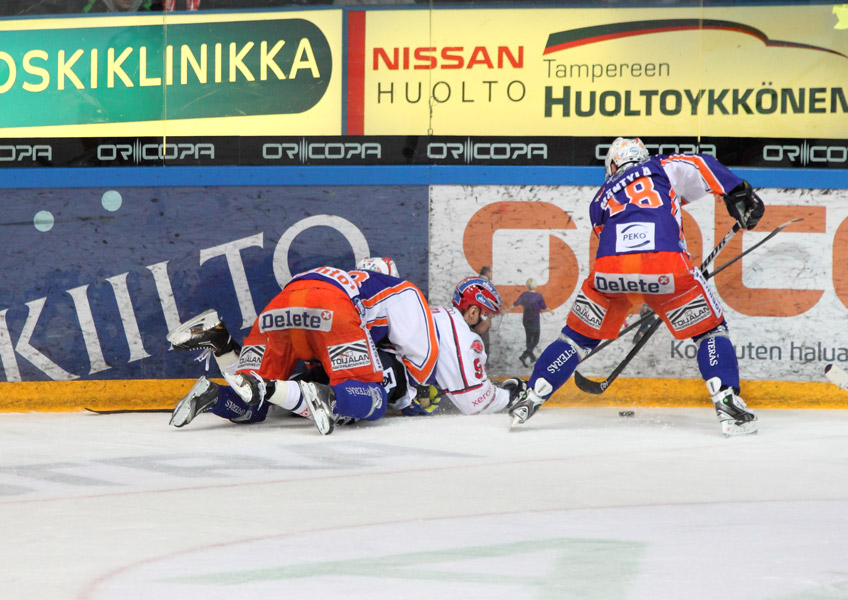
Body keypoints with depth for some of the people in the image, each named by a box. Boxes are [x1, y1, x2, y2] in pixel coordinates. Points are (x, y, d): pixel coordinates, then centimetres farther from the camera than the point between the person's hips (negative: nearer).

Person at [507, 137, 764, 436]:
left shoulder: (601, 198, 35)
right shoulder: (662, 168, 27)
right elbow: (702, 167, 11)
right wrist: (740, 194, 12)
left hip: (610, 269, 2)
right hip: (666, 266, -2)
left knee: (579, 336, 24)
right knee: (710, 330, 16)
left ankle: (529, 398, 21)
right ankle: (727, 404, 0)